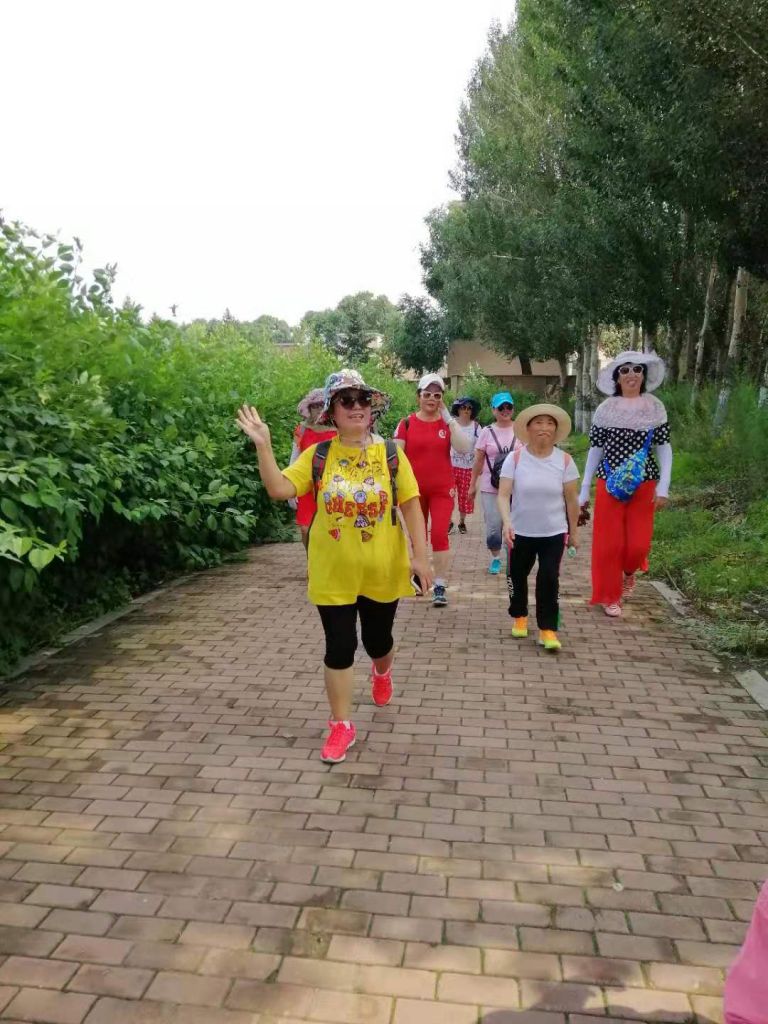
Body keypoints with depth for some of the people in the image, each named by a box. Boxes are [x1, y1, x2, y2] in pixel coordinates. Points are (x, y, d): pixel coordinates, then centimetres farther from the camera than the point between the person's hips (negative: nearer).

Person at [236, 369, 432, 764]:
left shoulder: (391, 454, -5)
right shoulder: (318, 455, -4)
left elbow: (411, 507, -4)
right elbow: (279, 489, -11)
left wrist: (420, 556, -8)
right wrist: (263, 445, -21)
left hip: (382, 570, 0)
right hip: (333, 572, 0)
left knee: (378, 639, 18)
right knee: (339, 647, 5)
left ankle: (382, 671, 55)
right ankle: (341, 726, 20)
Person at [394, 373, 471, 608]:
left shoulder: (448, 423, 0)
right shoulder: (407, 423, -3)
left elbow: (463, 448, -13)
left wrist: (449, 418, -16)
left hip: (442, 489, -1)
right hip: (414, 489, 1)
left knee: (439, 534, -10)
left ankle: (440, 586, -4)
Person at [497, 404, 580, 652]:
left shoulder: (564, 460, -6)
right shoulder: (515, 458, -9)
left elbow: (571, 499, 1)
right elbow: (503, 495, -13)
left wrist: (574, 531, 6)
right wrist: (506, 522, -29)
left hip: (554, 533, 0)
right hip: (520, 531, 1)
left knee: (549, 579, -7)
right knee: (517, 576, 15)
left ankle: (548, 629, 6)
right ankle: (519, 616, 39)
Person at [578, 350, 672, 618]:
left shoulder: (655, 408, 1)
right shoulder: (606, 409, 0)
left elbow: (664, 449, 2)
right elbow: (595, 451, 3)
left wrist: (663, 487, -8)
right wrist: (583, 491, 2)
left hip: (643, 485, 0)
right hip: (609, 484, 0)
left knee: (639, 543, 0)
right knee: (608, 543, 2)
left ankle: (629, 572, 34)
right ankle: (610, 596, 20)